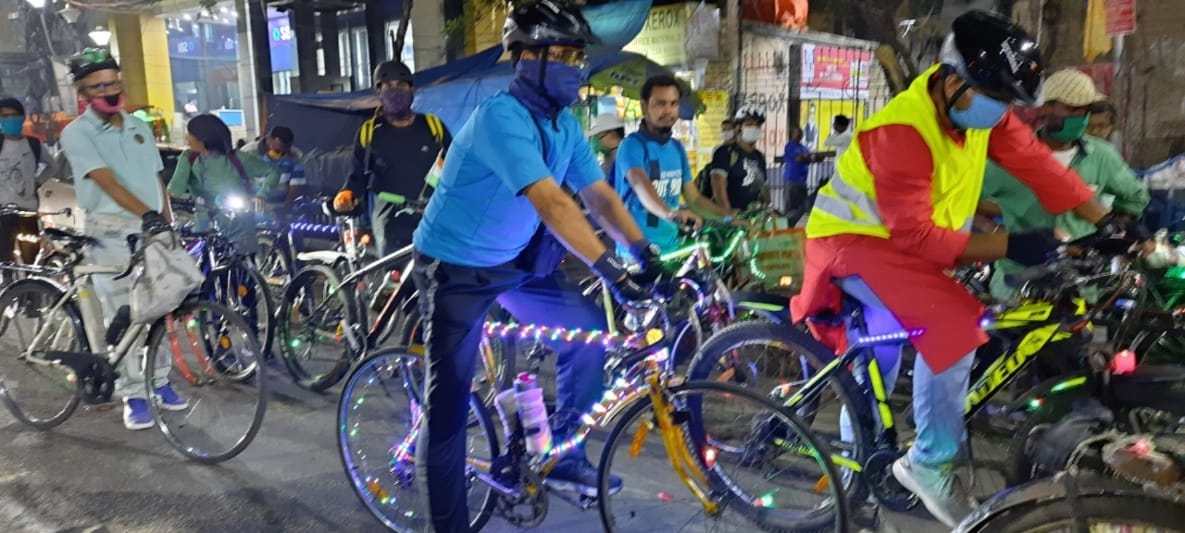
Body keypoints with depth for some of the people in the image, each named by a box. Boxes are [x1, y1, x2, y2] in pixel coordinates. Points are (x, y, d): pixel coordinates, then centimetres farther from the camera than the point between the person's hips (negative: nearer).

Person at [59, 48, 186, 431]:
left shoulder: (139, 127, 13)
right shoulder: (77, 133, -5)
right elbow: (107, 182, -18)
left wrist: (169, 224, 12)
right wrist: (147, 214, -32)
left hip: (154, 231, 5)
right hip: (111, 234, -5)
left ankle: (160, 383, 22)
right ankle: (132, 396, 8)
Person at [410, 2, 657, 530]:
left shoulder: (563, 123, -1)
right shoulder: (502, 116, -27)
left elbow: (598, 193, -1)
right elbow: (550, 201, -38)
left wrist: (645, 250, -11)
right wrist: (610, 269, -43)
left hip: (512, 261, 8)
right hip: (453, 268, -7)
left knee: (588, 326, -3)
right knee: (450, 398, -3)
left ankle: (564, 458, 13)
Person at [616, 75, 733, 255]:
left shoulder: (677, 148, 11)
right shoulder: (633, 145, -11)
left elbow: (694, 197, 16)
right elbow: (640, 183, -31)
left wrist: (731, 216, 2)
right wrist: (669, 213, -50)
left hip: (671, 247, 7)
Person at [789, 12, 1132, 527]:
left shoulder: (980, 107, -8)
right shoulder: (902, 132, -31)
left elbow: (1036, 161, -3)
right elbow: (916, 235, -31)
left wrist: (1105, 220, -6)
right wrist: (1008, 246, -33)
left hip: (898, 240, 9)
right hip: (852, 238, -9)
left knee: (880, 355, 19)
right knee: (954, 325, -24)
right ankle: (932, 462, -6)